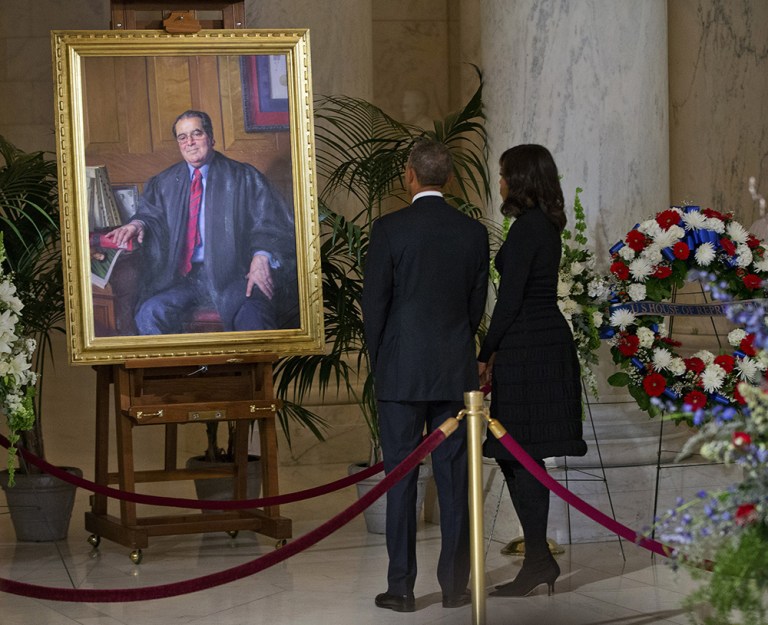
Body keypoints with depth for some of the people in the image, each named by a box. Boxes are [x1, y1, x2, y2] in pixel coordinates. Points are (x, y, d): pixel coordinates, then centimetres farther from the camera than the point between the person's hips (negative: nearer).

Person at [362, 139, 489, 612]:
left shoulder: (389, 229, -8)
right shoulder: (474, 232, 2)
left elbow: (374, 302, -4)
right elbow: (477, 304, 8)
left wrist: (379, 361, 10)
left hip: (402, 369, -3)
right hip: (456, 370, 3)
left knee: (401, 477, 2)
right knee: (454, 477, 6)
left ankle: (401, 587, 3)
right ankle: (455, 585, 9)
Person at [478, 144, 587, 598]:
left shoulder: (527, 227, -14)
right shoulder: (547, 224, 16)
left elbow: (511, 298, -16)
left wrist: (486, 355, -8)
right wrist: (498, 352, 20)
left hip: (527, 350, -10)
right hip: (549, 342, 10)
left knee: (521, 453, -6)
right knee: (516, 452, 12)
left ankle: (538, 560, -3)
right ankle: (538, 556, 15)